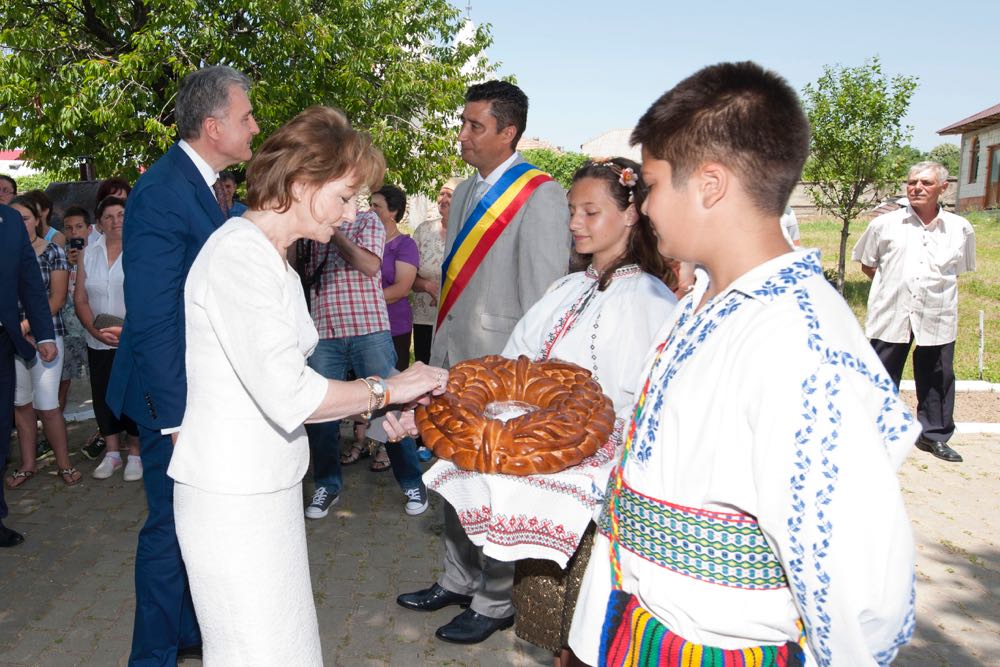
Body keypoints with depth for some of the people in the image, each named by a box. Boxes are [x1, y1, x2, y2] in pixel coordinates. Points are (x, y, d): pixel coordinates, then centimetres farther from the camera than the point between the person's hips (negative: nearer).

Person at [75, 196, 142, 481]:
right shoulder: (89, 254, 9)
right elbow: (81, 300, 8)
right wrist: (95, 330, -7)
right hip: (99, 344, 5)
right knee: (103, 397, 9)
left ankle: (135, 454, 14)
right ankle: (112, 454, 23)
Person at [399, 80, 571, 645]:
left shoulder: (541, 197, -14)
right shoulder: (466, 193, 12)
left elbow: (542, 301, -17)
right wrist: (440, 354, 16)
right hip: (455, 362, 8)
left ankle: (494, 602, 26)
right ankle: (459, 580, 38)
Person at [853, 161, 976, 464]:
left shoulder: (961, 229, 4)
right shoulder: (884, 224, 0)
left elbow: (959, 270, 19)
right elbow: (867, 264, 12)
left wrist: (936, 285, 7)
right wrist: (891, 283, 4)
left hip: (937, 317, 2)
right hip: (891, 314, -1)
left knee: (938, 378, 11)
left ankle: (934, 434, 28)